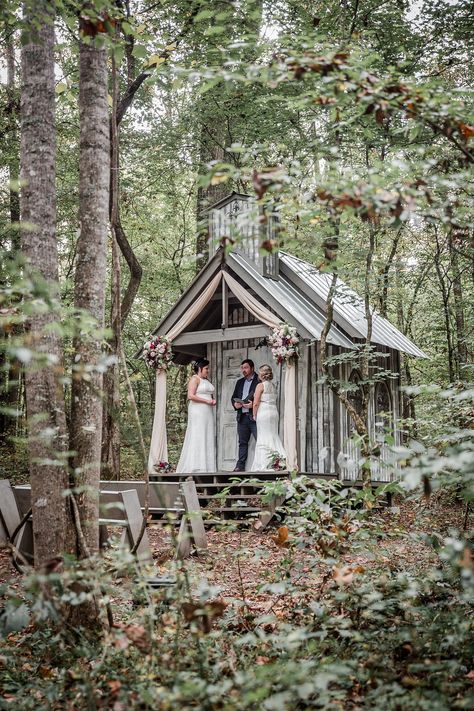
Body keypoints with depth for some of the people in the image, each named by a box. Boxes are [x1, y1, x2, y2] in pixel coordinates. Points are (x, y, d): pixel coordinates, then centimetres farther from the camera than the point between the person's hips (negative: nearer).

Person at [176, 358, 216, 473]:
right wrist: (207, 401, -15)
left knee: (208, 438, 4)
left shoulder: (206, 380, 19)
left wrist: (213, 400, 5)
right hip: (198, 412, -8)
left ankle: (207, 467, 5)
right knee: (197, 437, -9)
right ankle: (196, 467, -8)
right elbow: (191, 396, -15)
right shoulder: (195, 379, -5)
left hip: (208, 412, 8)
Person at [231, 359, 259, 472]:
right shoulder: (240, 382, 21)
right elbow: (233, 397, 23)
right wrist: (235, 404, 1)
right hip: (242, 417, 6)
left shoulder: (259, 380, 0)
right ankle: (240, 466, 9)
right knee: (242, 442, 8)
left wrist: (254, 404, -18)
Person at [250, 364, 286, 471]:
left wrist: (254, 415, 2)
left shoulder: (260, 385, -8)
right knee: (273, 436, 11)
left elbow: (256, 403, -11)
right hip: (274, 411, 7)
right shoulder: (273, 386, 12)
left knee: (264, 438, -4)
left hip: (263, 413, -7)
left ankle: (265, 465, -4)